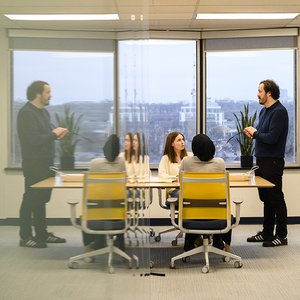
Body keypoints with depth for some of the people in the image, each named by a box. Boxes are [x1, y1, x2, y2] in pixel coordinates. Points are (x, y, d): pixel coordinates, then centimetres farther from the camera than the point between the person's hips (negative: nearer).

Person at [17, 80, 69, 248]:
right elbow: (34, 139, -24)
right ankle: (25, 237, 5)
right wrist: (54, 134, -12)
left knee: (42, 199, 14)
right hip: (34, 164, -9)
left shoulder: (44, 112, 16)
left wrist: (56, 135, 5)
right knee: (31, 200, -3)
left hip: (46, 162, 9)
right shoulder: (26, 113, -15)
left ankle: (42, 234, 23)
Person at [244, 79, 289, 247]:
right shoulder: (264, 111, 15)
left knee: (276, 199, -2)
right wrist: (253, 133, 0)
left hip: (273, 161, -9)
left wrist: (255, 133, -9)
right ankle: (267, 233, 24)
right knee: (266, 198, 15)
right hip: (261, 160, 10)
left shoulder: (279, 112, -16)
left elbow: (272, 138, -24)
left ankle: (281, 236, 7)